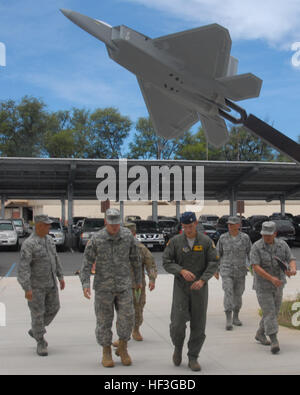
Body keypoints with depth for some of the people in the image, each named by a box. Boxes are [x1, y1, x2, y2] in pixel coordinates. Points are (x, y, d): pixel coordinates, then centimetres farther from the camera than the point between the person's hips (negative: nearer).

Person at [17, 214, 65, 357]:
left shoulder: (48, 239, 5)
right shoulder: (28, 244, -21)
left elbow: (55, 258, 14)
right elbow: (23, 268, -23)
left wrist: (60, 277, 13)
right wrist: (27, 289, -27)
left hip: (50, 282, 7)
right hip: (35, 284, -7)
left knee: (53, 308, 13)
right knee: (38, 313, 1)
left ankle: (35, 331, 34)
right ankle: (41, 343, 16)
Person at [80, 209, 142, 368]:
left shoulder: (128, 236, -5)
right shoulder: (96, 239, -11)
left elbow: (135, 259, 8)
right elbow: (87, 263, -9)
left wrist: (139, 280, 15)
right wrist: (85, 285, -20)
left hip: (124, 286, 2)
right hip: (103, 287, -1)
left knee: (127, 318, -3)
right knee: (104, 320, 5)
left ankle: (122, 348, 20)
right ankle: (106, 353, 21)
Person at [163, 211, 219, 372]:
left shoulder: (206, 241, -3)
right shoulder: (175, 241, -4)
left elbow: (213, 263, -7)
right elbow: (166, 262, -7)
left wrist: (202, 280, -22)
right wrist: (182, 271, -24)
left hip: (199, 288, 1)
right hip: (181, 287, -1)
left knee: (198, 324, 2)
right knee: (178, 323, -9)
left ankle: (193, 358, 16)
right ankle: (178, 347, 22)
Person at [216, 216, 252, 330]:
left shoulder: (245, 238, -3)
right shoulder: (223, 238, -3)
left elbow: (250, 253, 2)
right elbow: (218, 254, 5)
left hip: (240, 272, 1)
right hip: (226, 271, -1)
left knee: (238, 295, 11)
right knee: (228, 293, -13)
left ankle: (236, 317, 28)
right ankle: (228, 320, -13)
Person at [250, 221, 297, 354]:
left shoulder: (282, 245, -4)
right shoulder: (256, 247, -16)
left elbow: (291, 260, -8)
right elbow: (255, 267, -24)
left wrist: (293, 269, -32)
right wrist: (272, 278, -34)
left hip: (278, 285, 5)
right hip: (263, 286, -5)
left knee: (274, 312, 15)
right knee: (269, 313, -10)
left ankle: (260, 334, 33)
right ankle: (274, 342, -8)